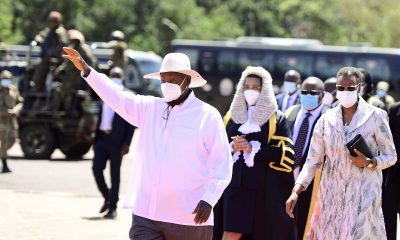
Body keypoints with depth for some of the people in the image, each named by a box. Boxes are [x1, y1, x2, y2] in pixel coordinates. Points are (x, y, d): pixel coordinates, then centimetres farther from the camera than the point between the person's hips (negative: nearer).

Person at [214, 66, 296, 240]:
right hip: (236, 185, 2)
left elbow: (287, 154, -8)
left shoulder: (276, 119, 3)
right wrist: (232, 148, -7)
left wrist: (253, 149, -15)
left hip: (264, 188, -2)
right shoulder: (232, 116, 14)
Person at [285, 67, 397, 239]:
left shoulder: (375, 116, -4)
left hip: (363, 193, -3)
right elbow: (313, 160, 5)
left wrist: (368, 163, -17)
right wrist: (296, 191, -6)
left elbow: (391, 157, 3)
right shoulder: (327, 119, 4)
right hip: (331, 193, 3)